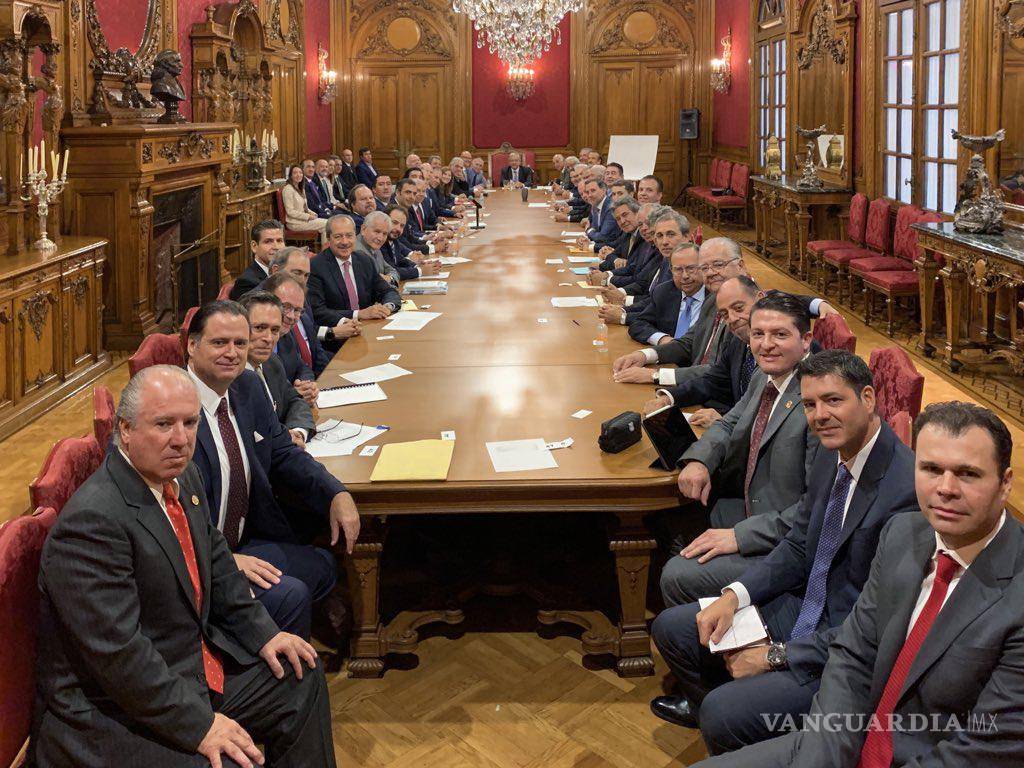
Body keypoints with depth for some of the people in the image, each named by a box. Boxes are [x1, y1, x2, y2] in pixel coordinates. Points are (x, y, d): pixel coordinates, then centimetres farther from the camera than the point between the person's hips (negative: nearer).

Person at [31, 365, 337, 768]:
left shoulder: (183, 477, 3)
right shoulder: (92, 521, -27)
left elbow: (216, 563, 18)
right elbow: (116, 650, -29)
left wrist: (262, 632, 8)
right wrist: (198, 724, -26)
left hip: (201, 665, 10)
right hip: (118, 712, -10)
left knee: (302, 674, 16)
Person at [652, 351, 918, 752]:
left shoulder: (907, 491, -28)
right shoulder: (832, 453, 0)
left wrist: (777, 656, -18)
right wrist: (735, 595, -5)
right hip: (805, 608, 9)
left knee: (724, 716, -24)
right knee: (670, 628, 9)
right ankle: (707, 702, 37)